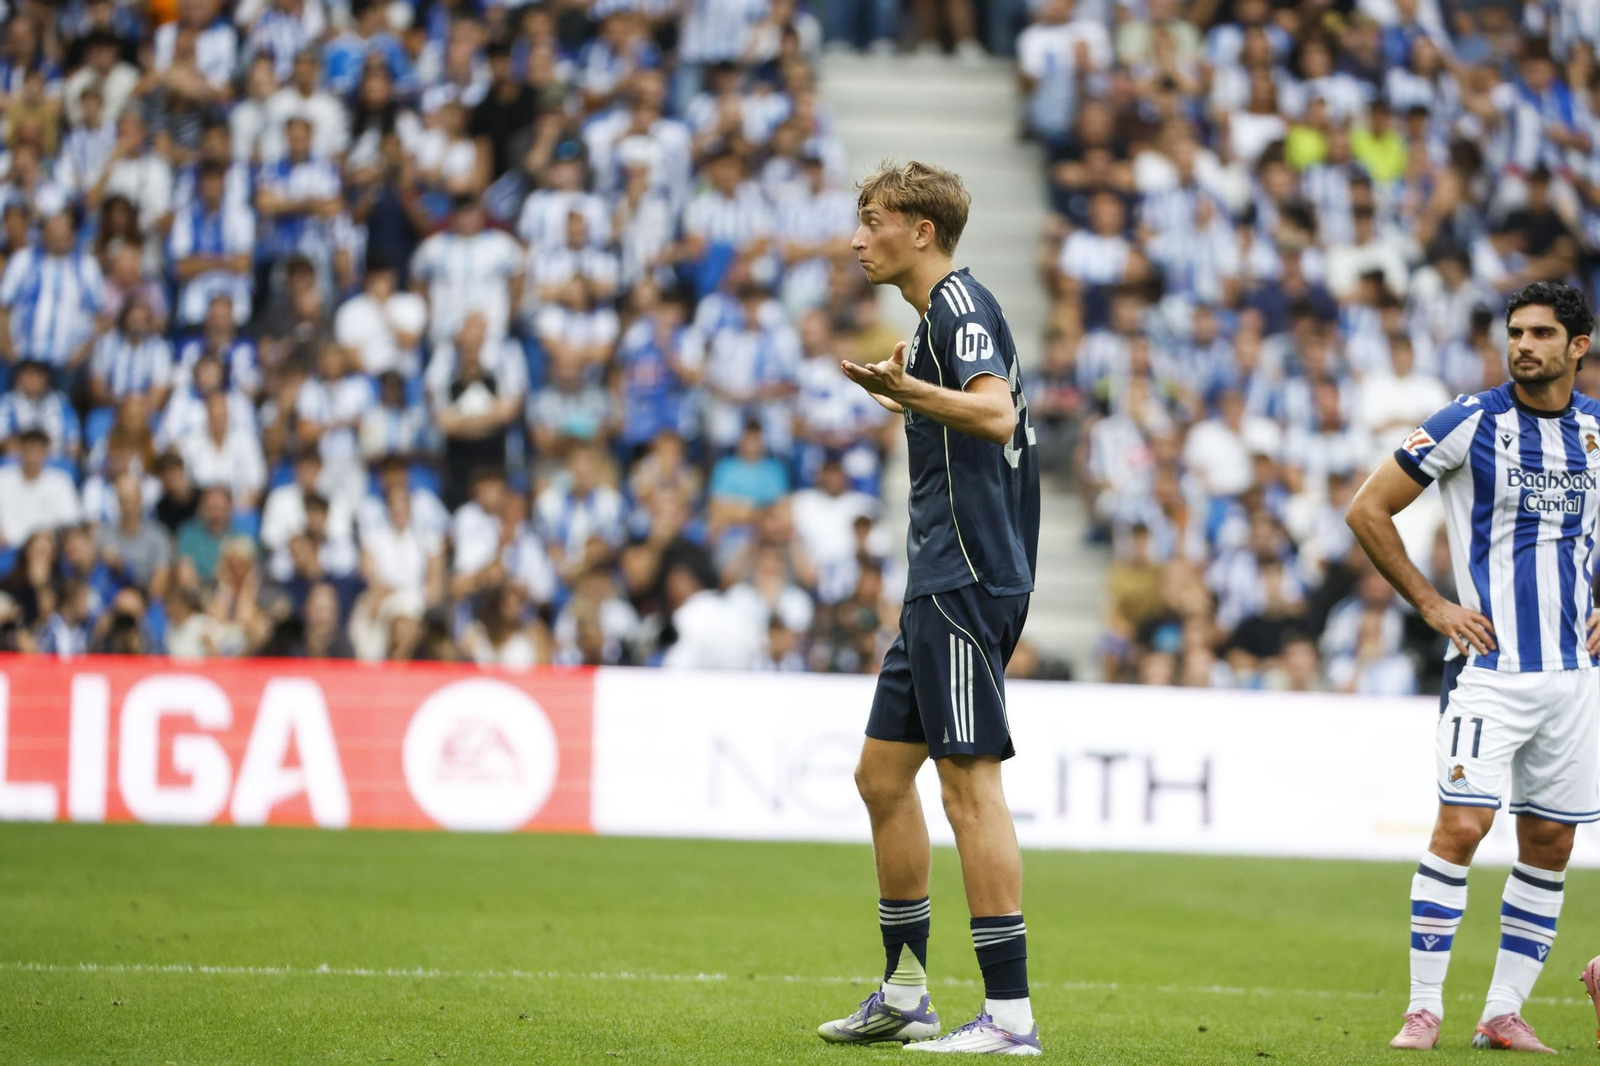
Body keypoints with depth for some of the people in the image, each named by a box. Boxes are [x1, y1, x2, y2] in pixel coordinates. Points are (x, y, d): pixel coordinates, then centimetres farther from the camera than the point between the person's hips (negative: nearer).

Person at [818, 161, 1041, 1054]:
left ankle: (1010, 1013, -11)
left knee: (970, 782, -11)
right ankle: (905, 996, 21)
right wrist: (908, 398, 38)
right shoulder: (943, 311, 19)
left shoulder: (960, 304, -11)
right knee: (884, 774, 14)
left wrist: (907, 388, -43)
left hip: (968, 580, -11)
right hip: (943, 580, 11)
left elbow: (996, 412, -31)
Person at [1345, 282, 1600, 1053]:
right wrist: (1430, 604, -5)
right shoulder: (1470, 423, -7)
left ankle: (1504, 1012, 13)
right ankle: (1423, 1007, -7)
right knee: (1462, 825, -14)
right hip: (1489, 664, -5)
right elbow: (1367, 510, -3)